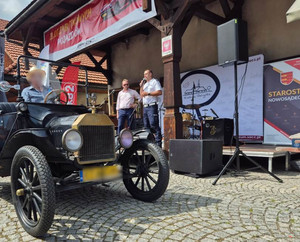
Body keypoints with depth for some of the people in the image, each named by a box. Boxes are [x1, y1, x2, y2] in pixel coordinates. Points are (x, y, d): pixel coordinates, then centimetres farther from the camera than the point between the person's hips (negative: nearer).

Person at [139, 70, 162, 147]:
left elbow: (159, 92, -12)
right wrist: (141, 86, 12)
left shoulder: (155, 81, 3)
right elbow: (141, 95, 22)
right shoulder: (145, 84, 26)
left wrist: (148, 93, -13)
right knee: (146, 126, 7)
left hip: (152, 106, -8)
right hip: (145, 107, 8)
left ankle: (158, 143, -14)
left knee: (154, 125, -14)